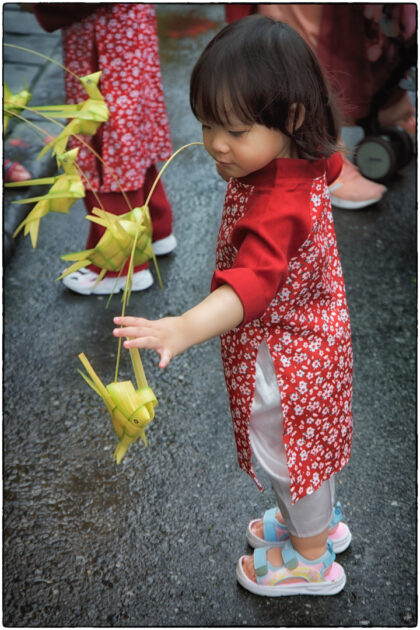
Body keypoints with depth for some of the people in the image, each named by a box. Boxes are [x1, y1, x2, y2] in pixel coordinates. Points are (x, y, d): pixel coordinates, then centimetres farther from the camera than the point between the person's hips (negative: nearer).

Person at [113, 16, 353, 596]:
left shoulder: (277, 205, -38)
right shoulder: (306, 162, -9)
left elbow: (252, 284, -52)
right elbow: (332, 160, 15)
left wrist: (183, 329, -66)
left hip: (284, 354, -9)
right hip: (309, 331, 9)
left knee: (286, 450, 14)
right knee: (306, 442, 29)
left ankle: (312, 559, 39)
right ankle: (319, 519, 53)